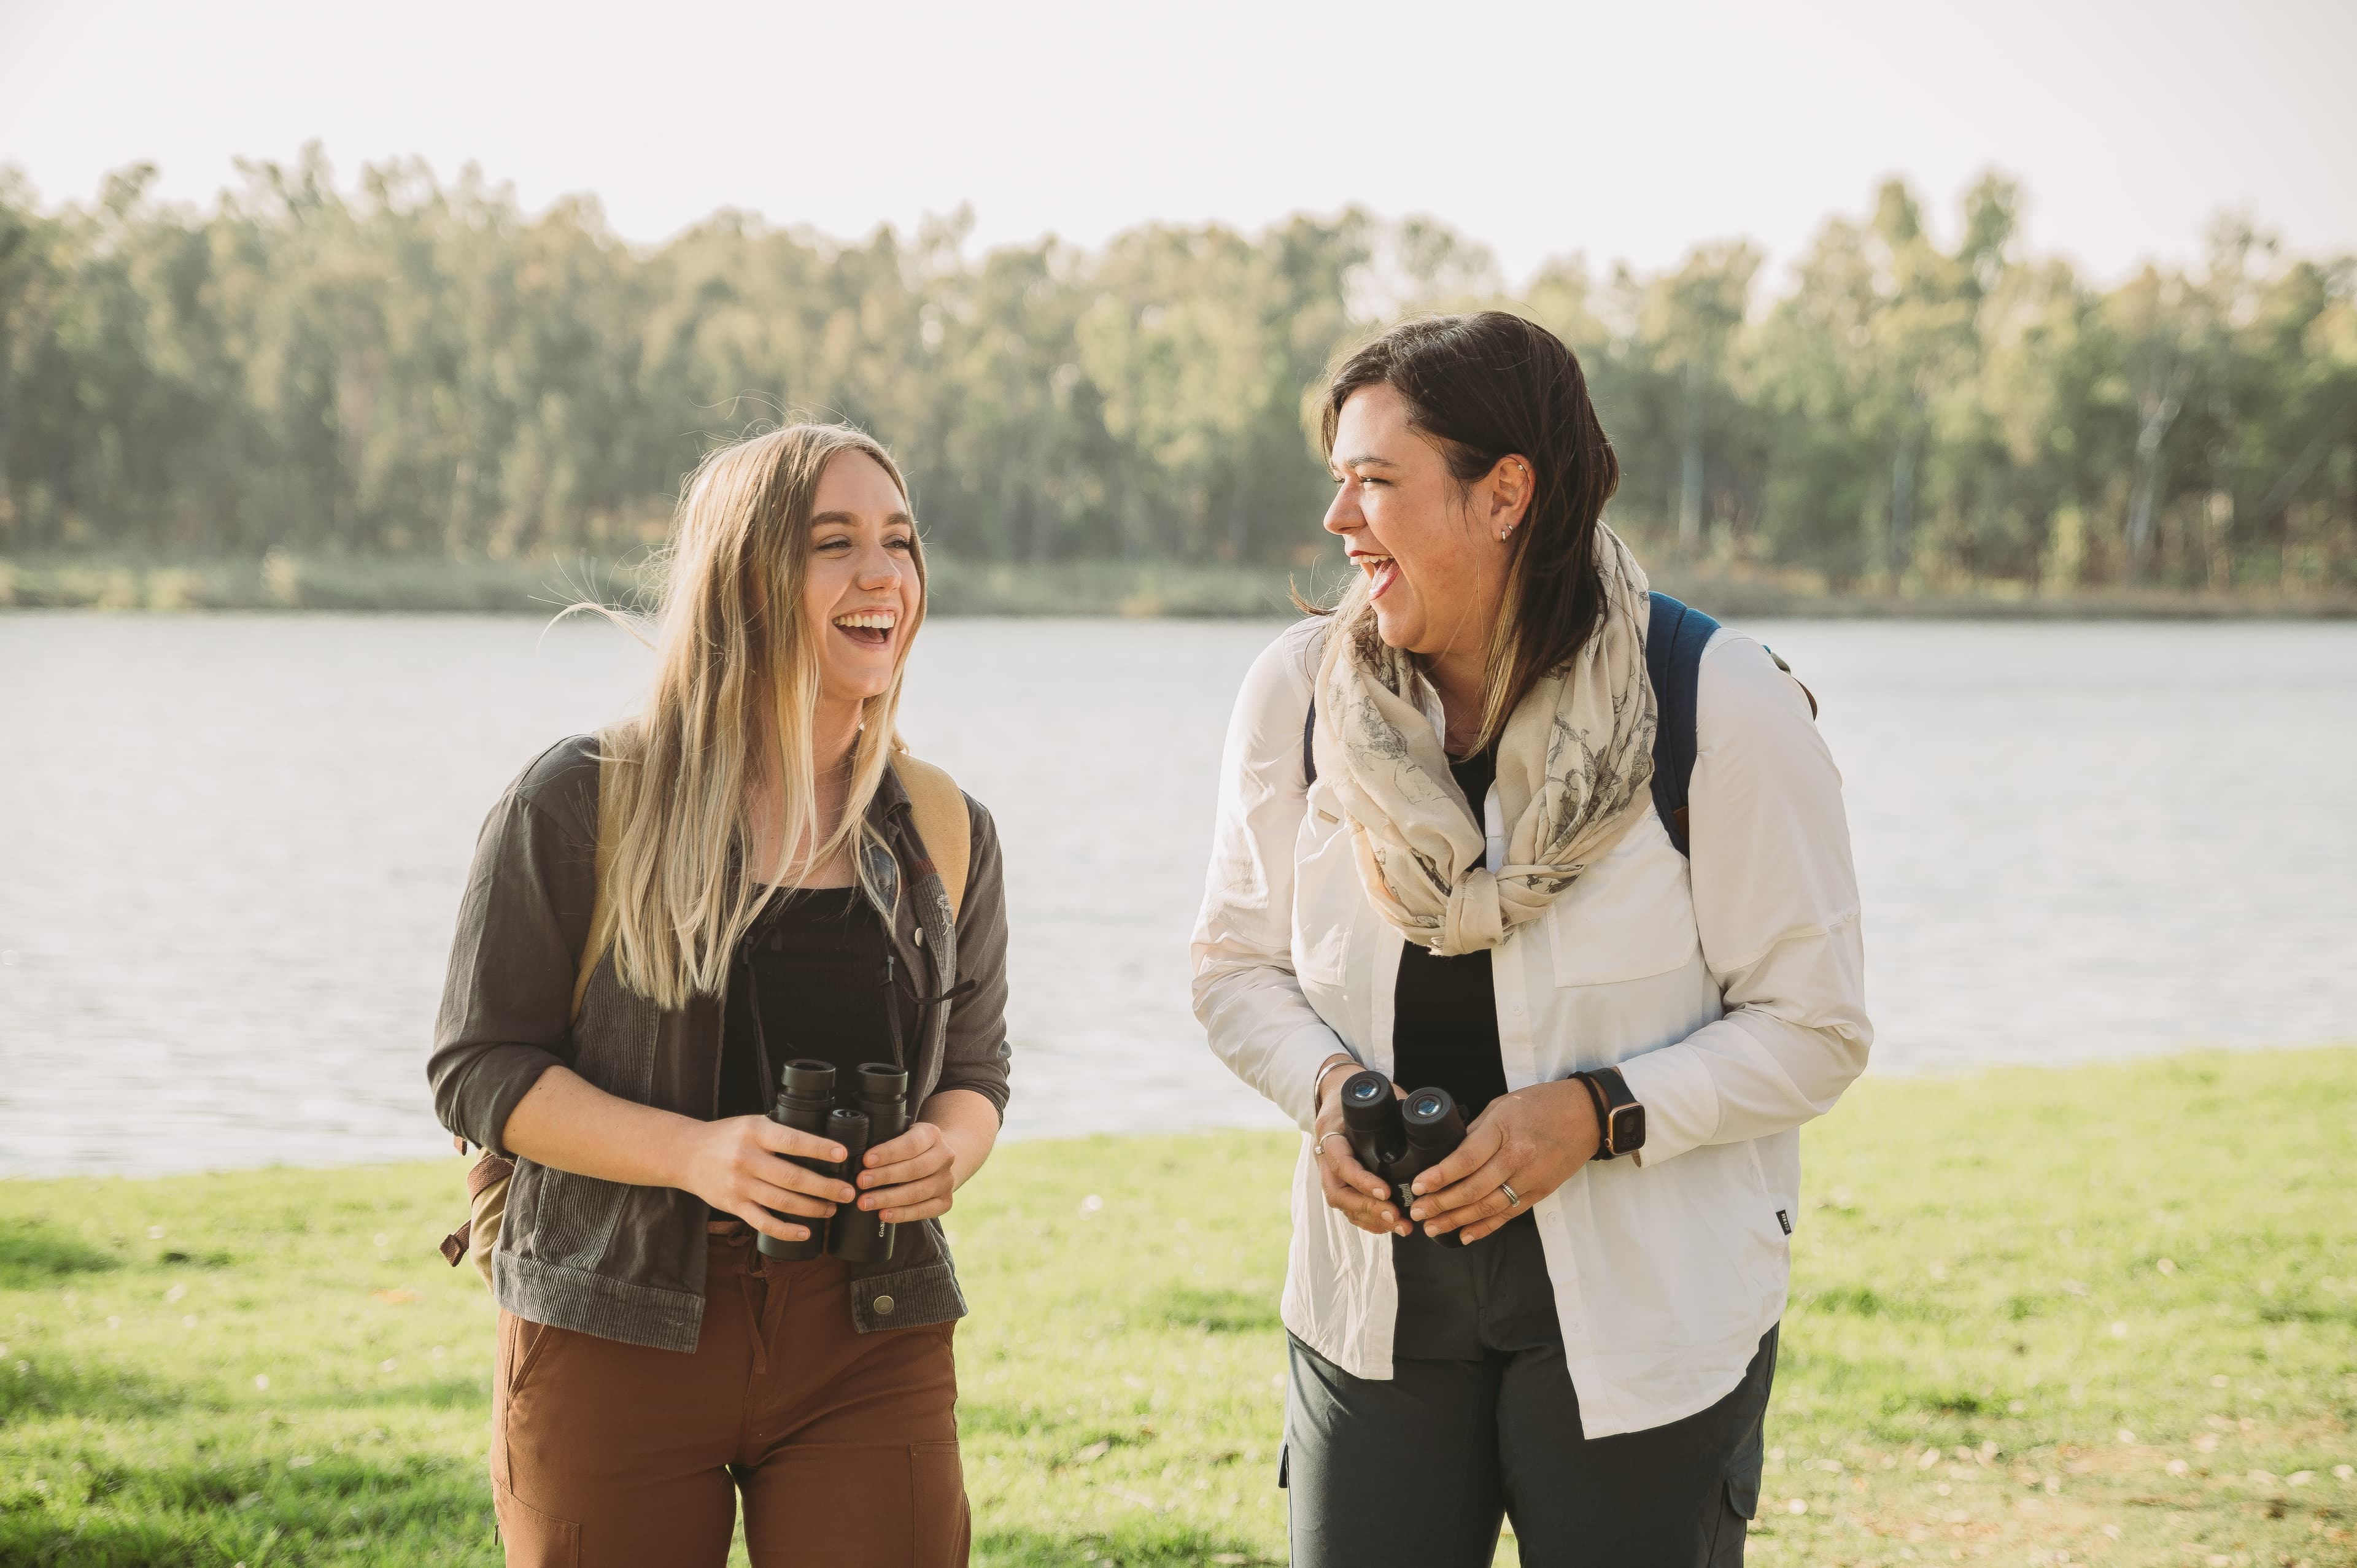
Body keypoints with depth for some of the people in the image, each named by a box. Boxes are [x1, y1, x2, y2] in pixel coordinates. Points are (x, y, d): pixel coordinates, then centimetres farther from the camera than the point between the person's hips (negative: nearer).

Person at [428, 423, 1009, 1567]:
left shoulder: (947, 833, 8)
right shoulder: (584, 805, -5)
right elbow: (478, 1069, -5)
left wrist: (948, 1151, -9)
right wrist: (695, 1153, -20)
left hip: (870, 1346, 3)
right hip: (616, 1339, -3)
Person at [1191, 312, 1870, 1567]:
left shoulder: (1723, 710, -12)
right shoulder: (1297, 692, -1)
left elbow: (1814, 1028, -7)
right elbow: (1237, 965, 10)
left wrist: (1603, 1112, -20)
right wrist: (1325, 1083, -10)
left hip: (1645, 1311, -3)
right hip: (1377, 1293, 3)